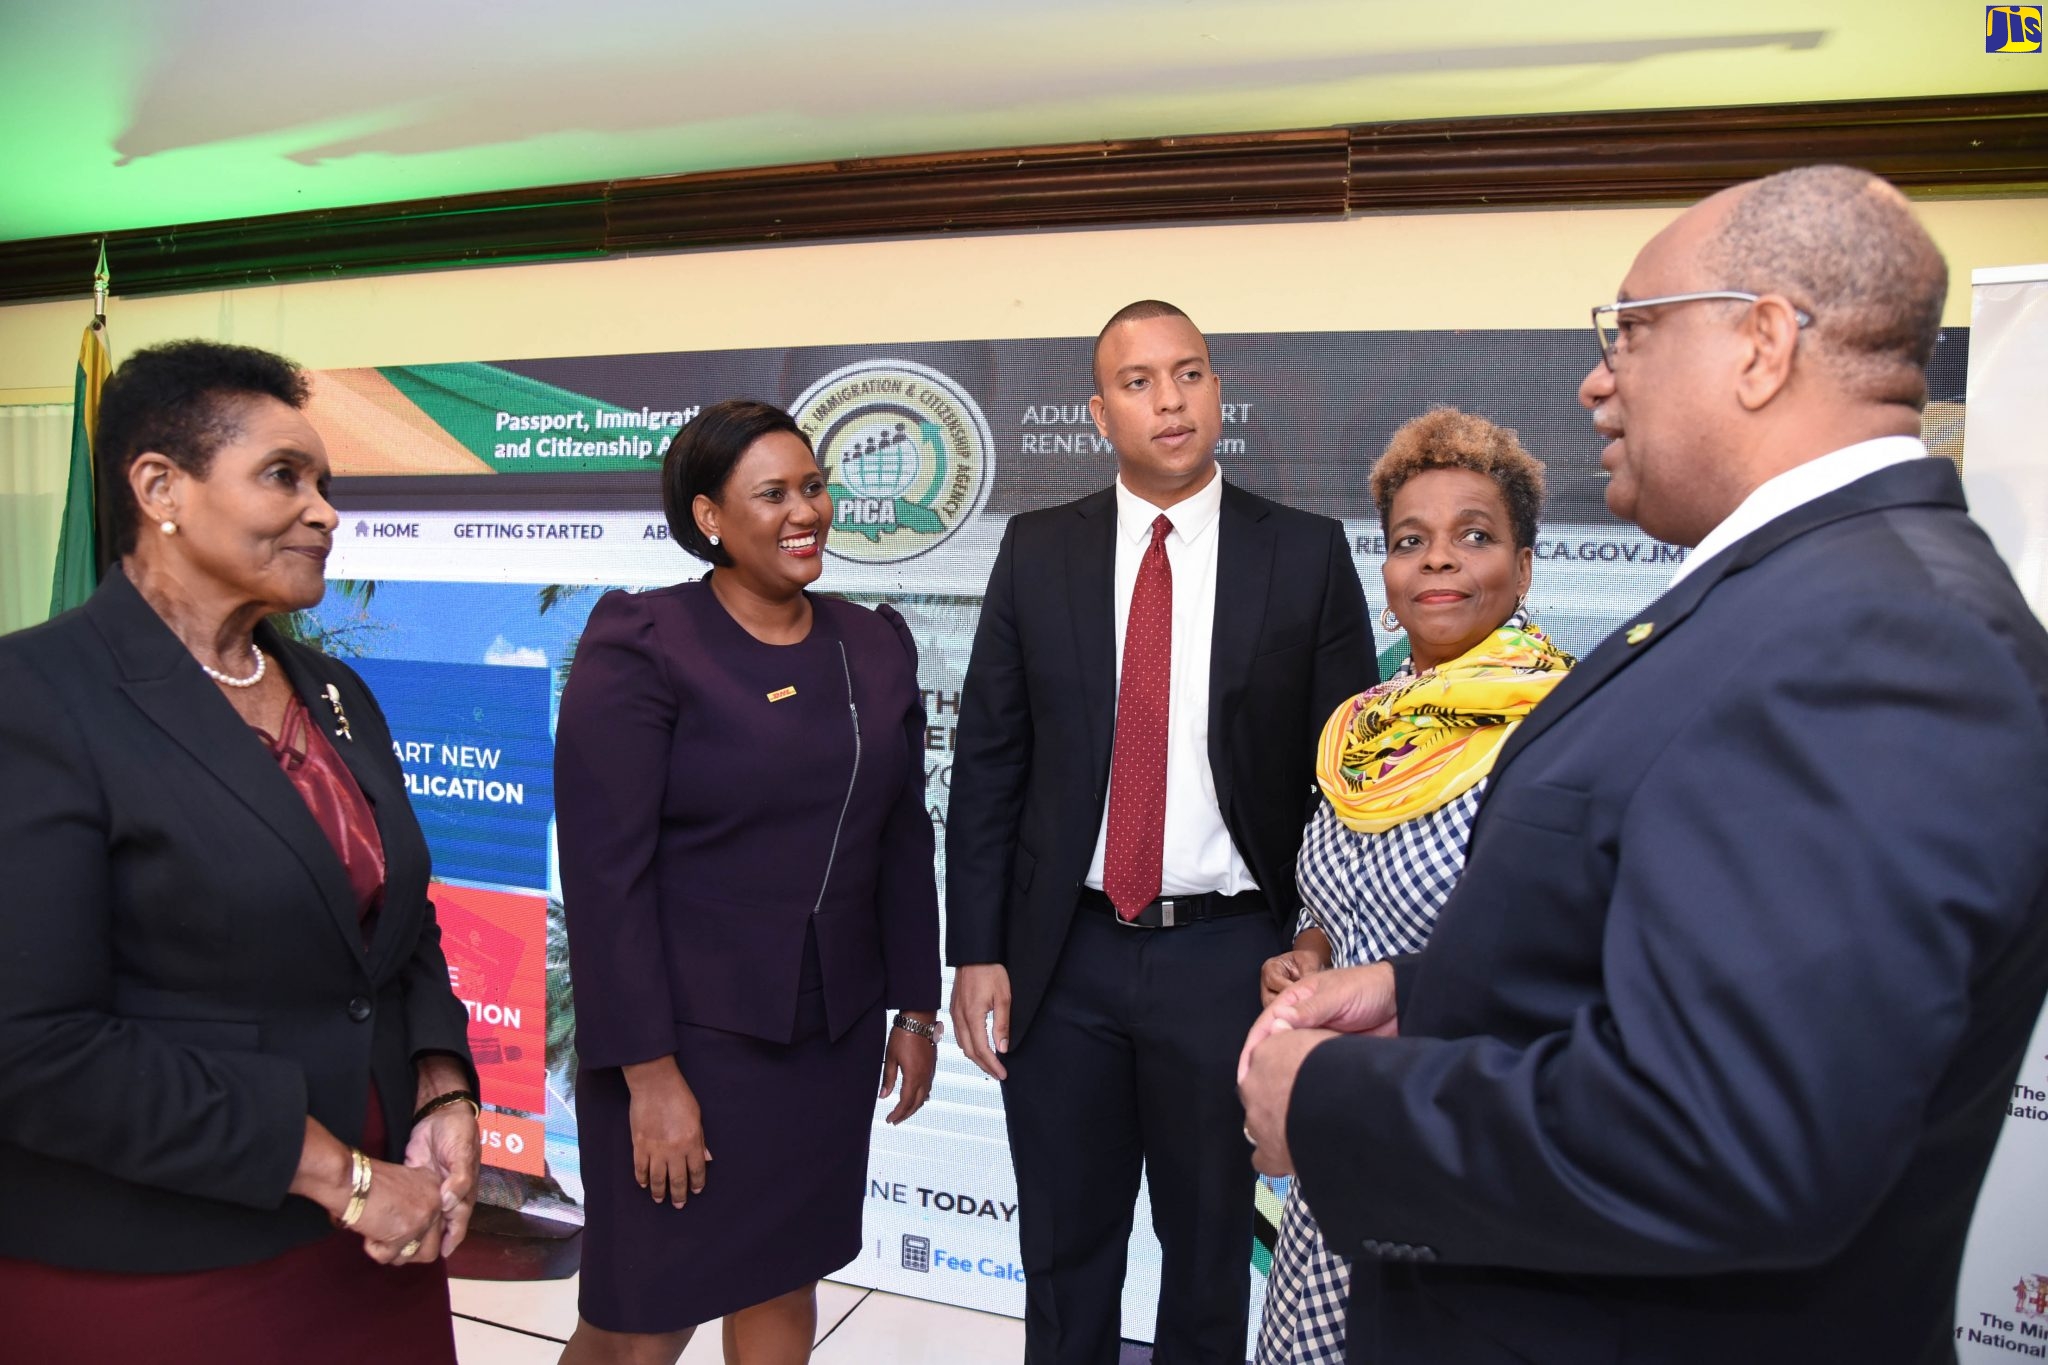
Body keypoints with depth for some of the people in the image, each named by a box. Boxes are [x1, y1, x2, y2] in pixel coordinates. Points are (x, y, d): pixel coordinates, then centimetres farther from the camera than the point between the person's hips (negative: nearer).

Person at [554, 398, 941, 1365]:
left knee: (785, 1286, 17)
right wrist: (647, 1070, -16)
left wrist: (915, 1007, 10)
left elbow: (904, 839, 10)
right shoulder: (639, 642, -12)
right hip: (691, 1031, -5)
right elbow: (605, 870, -15)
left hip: (833, 1032, 5)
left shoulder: (876, 645, 5)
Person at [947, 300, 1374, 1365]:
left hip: (1229, 957, -1)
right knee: (1063, 1258, 19)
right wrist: (976, 950, -3)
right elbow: (986, 762, 1)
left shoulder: (1307, 555, -2)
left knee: (1211, 1260, 18)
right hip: (1063, 956, 2)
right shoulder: (1036, 552, 2)